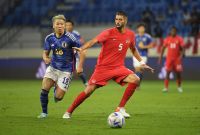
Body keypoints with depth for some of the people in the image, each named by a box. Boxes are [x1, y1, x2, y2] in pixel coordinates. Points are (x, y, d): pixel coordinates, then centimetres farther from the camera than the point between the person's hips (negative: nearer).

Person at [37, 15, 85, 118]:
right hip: (53, 67, 4)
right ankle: (44, 112, 5)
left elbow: (81, 51, -11)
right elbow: (45, 52, 9)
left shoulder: (69, 38, -15)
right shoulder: (49, 38, -1)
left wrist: (80, 66, -15)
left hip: (66, 70, -4)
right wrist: (45, 58, -15)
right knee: (44, 88, -16)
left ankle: (57, 88, 30)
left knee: (58, 97, -7)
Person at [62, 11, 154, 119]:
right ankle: (68, 112, 10)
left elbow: (133, 49, 23)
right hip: (103, 67, -4)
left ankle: (121, 108, -9)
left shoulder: (130, 35, 4)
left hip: (118, 67, 4)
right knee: (89, 90, -8)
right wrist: (81, 49, -40)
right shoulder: (109, 33, -11)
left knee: (135, 80, -19)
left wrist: (142, 63, 21)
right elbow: (93, 41, -23)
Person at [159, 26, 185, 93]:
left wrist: (181, 56, -19)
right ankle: (166, 87, -6)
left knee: (178, 73, 2)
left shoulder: (179, 39, -1)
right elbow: (163, 48, 11)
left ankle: (179, 87, 18)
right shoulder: (167, 39, 4)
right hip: (169, 58, 1)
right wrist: (160, 57, 6)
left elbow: (182, 48, -4)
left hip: (177, 58, -1)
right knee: (168, 72, -6)